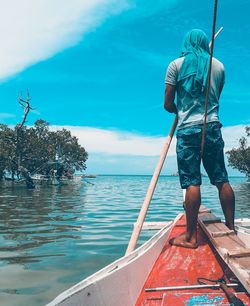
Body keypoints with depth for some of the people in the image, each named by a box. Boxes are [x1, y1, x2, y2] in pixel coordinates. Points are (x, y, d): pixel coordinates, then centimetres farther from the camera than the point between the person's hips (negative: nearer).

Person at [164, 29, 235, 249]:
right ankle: (231, 227, 17)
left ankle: (191, 236, -1)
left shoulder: (177, 65, 3)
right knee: (222, 180, 8)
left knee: (192, 182, -5)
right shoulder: (219, 66, 13)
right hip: (213, 127, 3)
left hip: (188, 129, -3)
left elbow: (168, 104, 0)